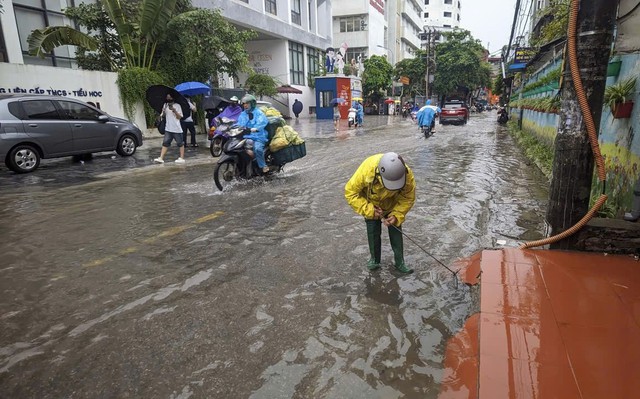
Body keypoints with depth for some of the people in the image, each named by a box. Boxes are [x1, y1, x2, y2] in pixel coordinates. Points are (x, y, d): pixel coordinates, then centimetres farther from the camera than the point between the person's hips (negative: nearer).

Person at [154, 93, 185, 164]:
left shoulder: (177, 106, -4)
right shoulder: (165, 105, 11)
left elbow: (179, 117, -8)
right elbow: (163, 116, 16)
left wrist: (174, 110, -21)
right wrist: (163, 112, -5)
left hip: (177, 129, -5)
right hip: (168, 129, 5)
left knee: (180, 143, 4)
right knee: (165, 143, 1)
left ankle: (182, 158, 12)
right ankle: (161, 158, 0)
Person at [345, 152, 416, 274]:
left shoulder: (407, 175, -37)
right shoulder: (366, 170, -42)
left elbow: (408, 198, -18)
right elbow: (350, 192, -28)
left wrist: (396, 215, -30)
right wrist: (369, 210, -31)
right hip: (371, 205, -1)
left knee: (396, 231, 5)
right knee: (373, 233, 7)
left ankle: (399, 262, 23)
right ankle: (375, 260, 30)